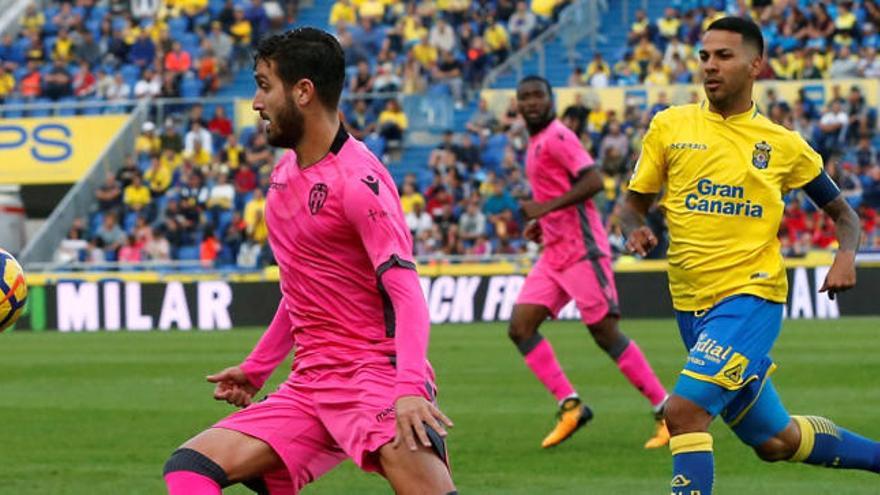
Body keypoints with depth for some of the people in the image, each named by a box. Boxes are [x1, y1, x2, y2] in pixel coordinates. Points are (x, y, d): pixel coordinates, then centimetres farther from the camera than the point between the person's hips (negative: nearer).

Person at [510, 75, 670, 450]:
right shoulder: (536, 143, 18)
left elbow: (593, 182, -21)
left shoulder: (556, 137, -11)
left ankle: (666, 411, -2)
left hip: (581, 248, -10)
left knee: (605, 333, -8)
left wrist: (547, 207, -22)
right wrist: (541, 221, 14)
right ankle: (570, 405, 0)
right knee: (520, 328, -1)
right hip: (554, 253, 10)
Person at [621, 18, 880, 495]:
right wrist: (635, 230, -13)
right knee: (775, 441, 14)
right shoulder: (670, 126, 3)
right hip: (691, 304, 4)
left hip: (751, 295, -4)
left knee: (684, 410, -24)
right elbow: (634, 203, 11)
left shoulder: (782, 144, 1)